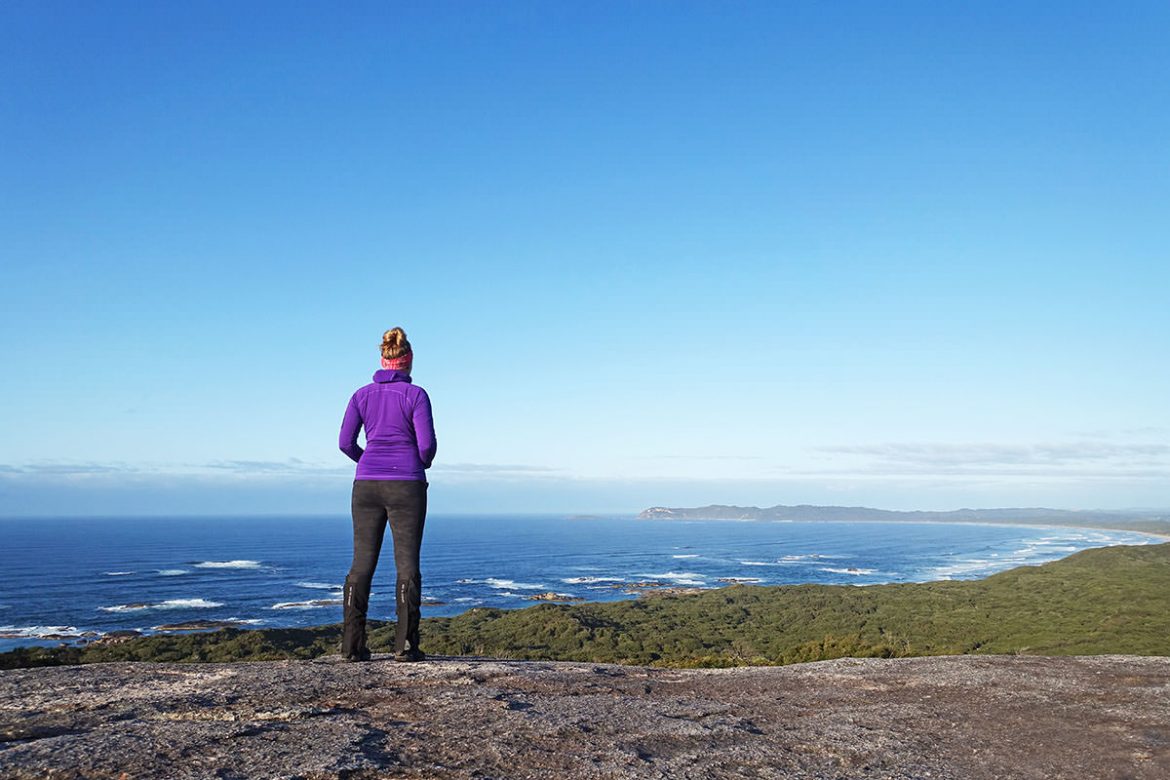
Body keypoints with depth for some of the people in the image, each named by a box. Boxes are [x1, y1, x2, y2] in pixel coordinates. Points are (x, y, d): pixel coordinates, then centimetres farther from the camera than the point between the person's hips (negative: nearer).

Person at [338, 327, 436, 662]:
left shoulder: (362, 395, 6)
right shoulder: (415, 394, -4)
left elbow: (345, 442, 3)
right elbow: (427, 443, -10)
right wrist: (423, 463, 12)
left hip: (367, 484, 3)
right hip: (406, 485, -3)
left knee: (362, 563, 7)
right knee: (407, 563, 1)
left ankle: (352, 645, 5)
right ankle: (405, 645, -1)